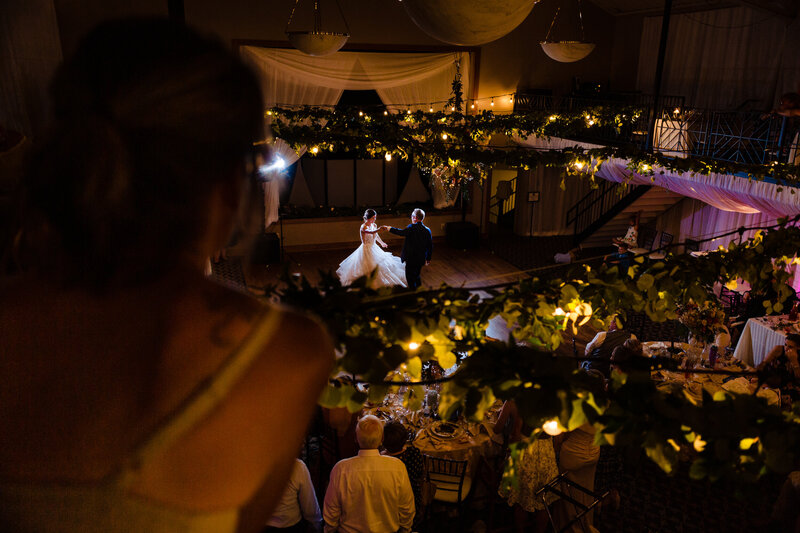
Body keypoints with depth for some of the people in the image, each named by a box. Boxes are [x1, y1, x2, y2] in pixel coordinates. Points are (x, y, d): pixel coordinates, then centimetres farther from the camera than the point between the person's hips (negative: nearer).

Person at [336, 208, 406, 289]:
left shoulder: (374, 225, 3)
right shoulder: (363, 227, -19)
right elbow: (371, 232, -39)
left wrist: (382, 243, 35)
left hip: (374, 248, 7)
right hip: (366, 248, -7)